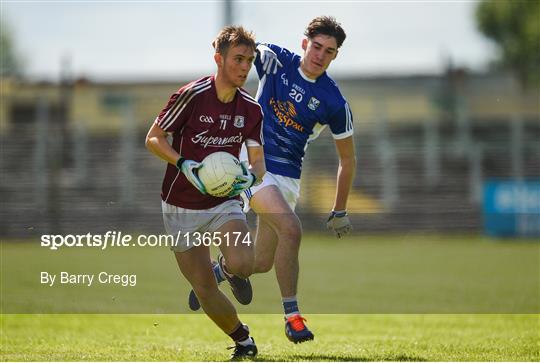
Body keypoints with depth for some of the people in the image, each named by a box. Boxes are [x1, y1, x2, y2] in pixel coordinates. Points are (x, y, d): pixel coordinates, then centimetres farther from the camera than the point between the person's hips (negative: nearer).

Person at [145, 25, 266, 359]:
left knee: (243, 264, -26)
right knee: (205, 291, -3)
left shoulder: (251, 109, -1)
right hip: (182, 205, -2)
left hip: (224, 201, 2)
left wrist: (251, 175, -20)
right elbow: (153, 138, -8)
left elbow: (258, 159, 3)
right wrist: (184, 164, -24)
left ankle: (230, 269, 12)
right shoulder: (192, 95, -14)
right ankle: (242, 338, 23)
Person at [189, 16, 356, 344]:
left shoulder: (335, 103, -4)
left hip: (288, 177, 3)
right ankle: (292, 315, -15)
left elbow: (348, 159, 4)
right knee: (290, 229, -26)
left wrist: (339, 212, 6)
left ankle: (217, 271, 37)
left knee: (262, 263, 2)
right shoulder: (277, 61, -4)